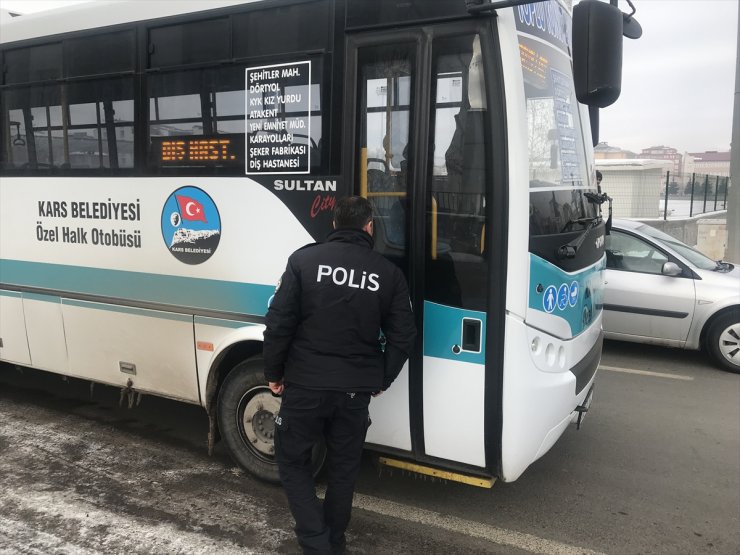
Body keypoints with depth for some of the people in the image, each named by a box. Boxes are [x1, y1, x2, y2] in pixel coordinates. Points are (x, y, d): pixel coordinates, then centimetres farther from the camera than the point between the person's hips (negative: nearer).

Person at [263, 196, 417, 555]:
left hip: (305, 384, -2)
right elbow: (403, 336, 1)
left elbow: (278, 323, -9)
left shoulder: (304, 259, -6)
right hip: (356, 389, 3)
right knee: (344, 467, 19)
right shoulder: (389, 273, 1)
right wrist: (382, 379, 15)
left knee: (292, 460, 16)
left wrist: (273, 372, 4)